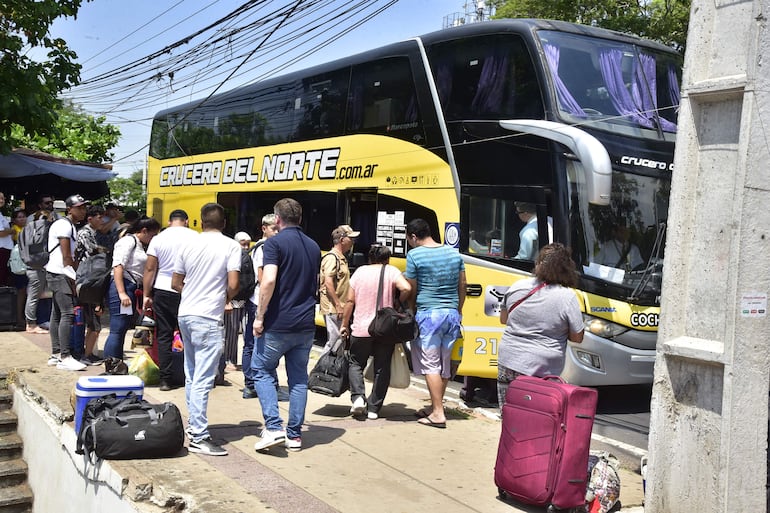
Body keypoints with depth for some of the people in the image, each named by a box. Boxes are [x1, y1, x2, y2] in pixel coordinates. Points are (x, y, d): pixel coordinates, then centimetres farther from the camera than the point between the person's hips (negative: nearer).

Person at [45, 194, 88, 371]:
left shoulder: (70, 226, 20)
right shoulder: (64, 225, -12)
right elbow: (66, 257, -16)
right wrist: (72, 279, -13)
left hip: (58, 275, 11)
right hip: (60, 275, -11)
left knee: (57, 313, 12)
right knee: (68, 313, -15)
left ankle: (55, 354, 18)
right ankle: (65, 358, -16)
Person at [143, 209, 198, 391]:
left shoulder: (158, 238, 3)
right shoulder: (195, 237, -2)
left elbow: (150, 268, 3)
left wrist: (146, 295, 8)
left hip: (163, 290, 1)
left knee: (164, 336, 7)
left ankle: (166, 379, 6)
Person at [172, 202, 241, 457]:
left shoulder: (188, 245, 7)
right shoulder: (231, 246, -7)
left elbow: (176, 282, 12)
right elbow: (233, 285, -14)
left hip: (185, 314, 6)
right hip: (208, 318, -6)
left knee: (192, 375, 18)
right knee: (203, 379, -7)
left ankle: (194, 424, 28)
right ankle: (199, 437, -7)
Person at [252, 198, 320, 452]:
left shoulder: (275, 243, -9)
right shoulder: (313, 246, 12)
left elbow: (269, 281, -21)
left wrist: (259, 316, -14)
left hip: (279, 323, -6)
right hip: (306, 324, 6)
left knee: (261, 369, 10)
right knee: (299, 378, 11)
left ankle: (274, 427, -3)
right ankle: (295, 435, 14)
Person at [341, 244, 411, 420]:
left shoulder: (360, 272, 4)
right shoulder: (391, 271, -1)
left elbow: (350, 300, 2)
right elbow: (406, 288, -19)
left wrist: (345, 325, 10)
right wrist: (399, 304, 0)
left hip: (361, 329, 1)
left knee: (356, 364, 16)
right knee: (382, 368, 10)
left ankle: (358, 397, -4)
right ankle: (374, 408, 10)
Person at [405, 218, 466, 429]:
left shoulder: (414, 255, -6)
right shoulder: (454, 253, 10)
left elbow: (411, 290, -4)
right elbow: (462, 286, 14)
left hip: (428, 314, -6)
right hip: (452, 314, 6)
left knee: (430, 364, -2)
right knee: (445, 364, 12)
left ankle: (438, 414, -4)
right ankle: (435, 407, 23)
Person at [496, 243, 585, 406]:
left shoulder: (517, 287, 1)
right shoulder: (567, 297, -11)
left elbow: (503, 319, 16)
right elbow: (577, 337, -3)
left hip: (508, 362, 4)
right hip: (540, 369, -4)